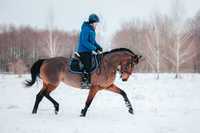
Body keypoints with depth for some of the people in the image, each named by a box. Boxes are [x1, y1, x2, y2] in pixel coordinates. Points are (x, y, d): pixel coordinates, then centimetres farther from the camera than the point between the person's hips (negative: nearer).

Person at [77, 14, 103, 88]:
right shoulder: (86, 30, -18)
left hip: (89, 51, 10)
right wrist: (94, 48, -24)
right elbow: (84, 42, -24)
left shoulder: (92, 30, 13)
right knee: (86, 67, -14)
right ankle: (84, 83, -12)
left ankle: (88, 83, 17)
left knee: (89, 67, 11)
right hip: (84, 51, -10)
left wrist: (98, 46, 3)